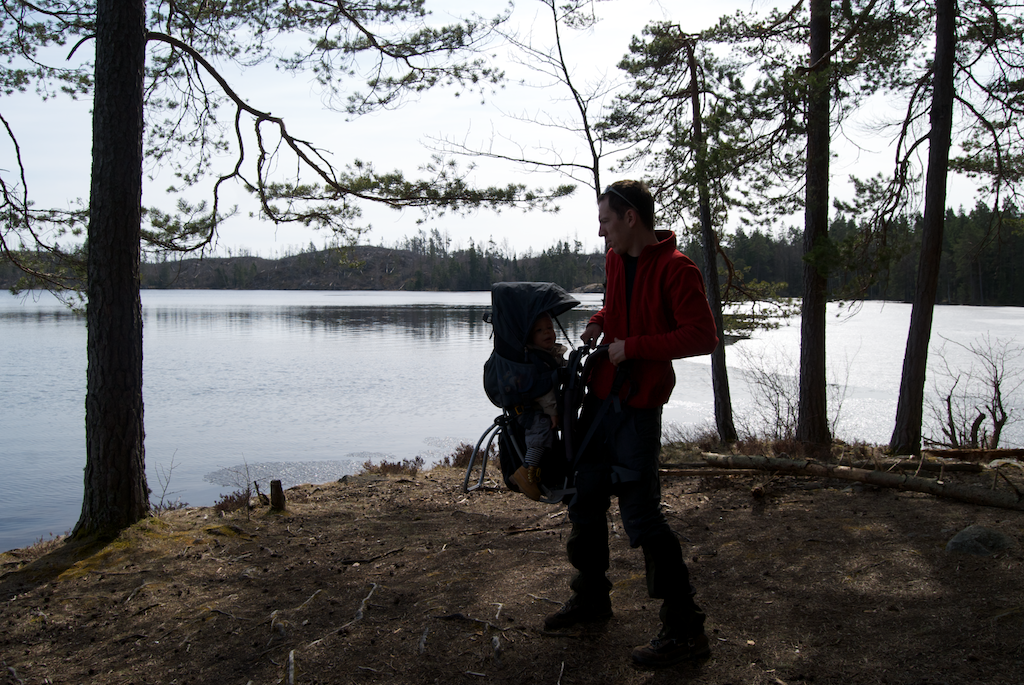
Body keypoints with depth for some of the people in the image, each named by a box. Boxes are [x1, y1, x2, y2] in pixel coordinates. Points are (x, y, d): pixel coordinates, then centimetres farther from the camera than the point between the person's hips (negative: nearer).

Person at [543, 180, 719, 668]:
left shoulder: (674, 268, -14)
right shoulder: (615, 259, 11)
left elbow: (703, 336, -21)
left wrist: (634, 346, -20)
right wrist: (598, 323, 8)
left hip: (637, 406, -9)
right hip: (601, 395, 9)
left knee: (641, 515, -7)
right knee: (585, 499, 16)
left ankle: (684, 630, 5)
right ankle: (591, 598, 35)